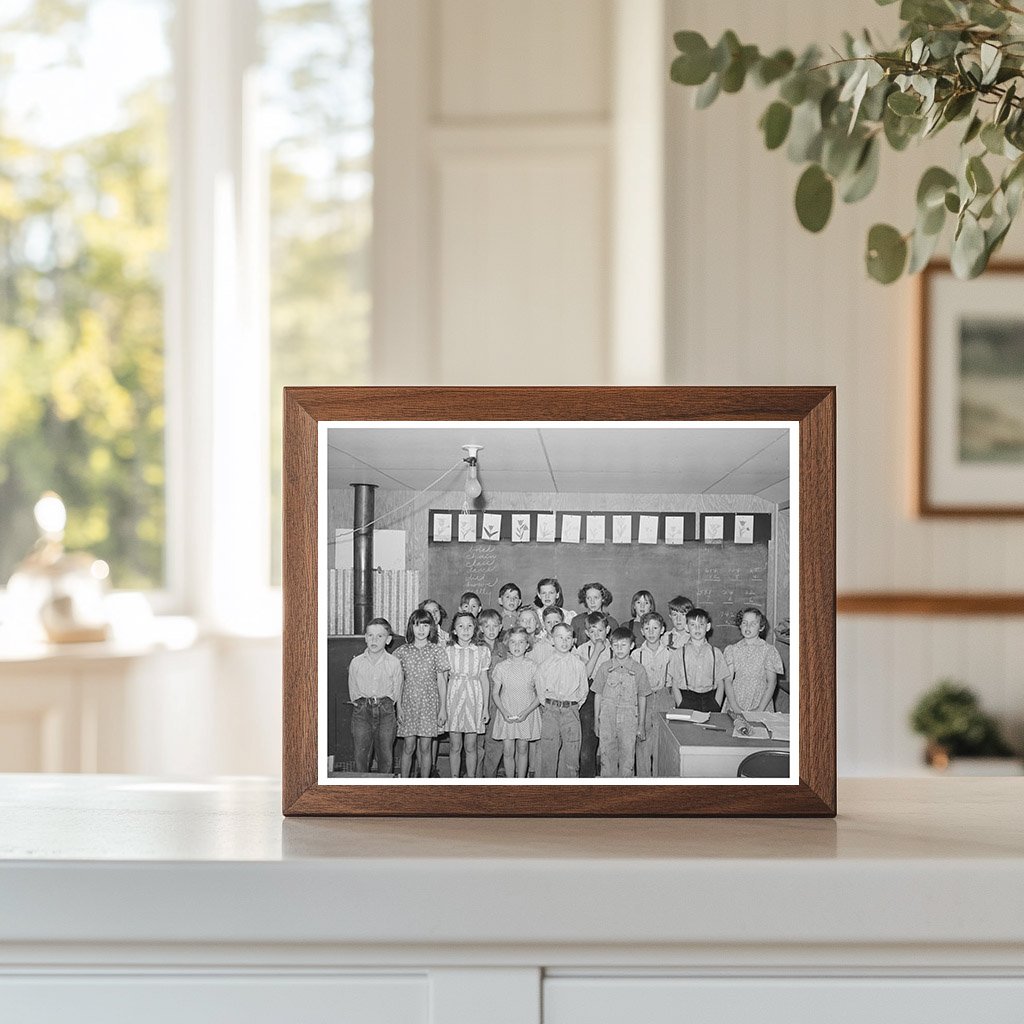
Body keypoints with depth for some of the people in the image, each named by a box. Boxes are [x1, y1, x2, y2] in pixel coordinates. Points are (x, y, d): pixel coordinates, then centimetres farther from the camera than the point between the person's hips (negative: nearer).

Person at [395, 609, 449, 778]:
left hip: (429, 704, -1)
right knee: (409, 747, 0)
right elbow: (399, 682, 5)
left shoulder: (437, 651, -1)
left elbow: (442, 681, 1)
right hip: (408, 704, 1)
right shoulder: (402, 651, 3)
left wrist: (443, 708, -2)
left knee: (425, 747, 2)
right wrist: (398, 707, -1)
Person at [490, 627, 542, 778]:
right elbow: (495, 693, 3)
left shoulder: (532, 667, -4)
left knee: (522, 749, 5)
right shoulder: (501, 667, -2)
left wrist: (526, 712, -14)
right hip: (506, 715, 0)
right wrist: (504, 712, -11)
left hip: (527, 714, 0)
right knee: (508, 751, 0)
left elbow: (540, 695, -1)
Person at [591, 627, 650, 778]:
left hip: (629, 720, -1)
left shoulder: (638, 669, -1)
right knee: (607, 757, 4)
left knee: (627, 758, 2)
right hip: (607, 718, 1)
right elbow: (598, 695, 8)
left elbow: (642, 698, 5)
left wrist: (641, 725, 6)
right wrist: (596, 721, 7)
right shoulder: (605, 668, 2)